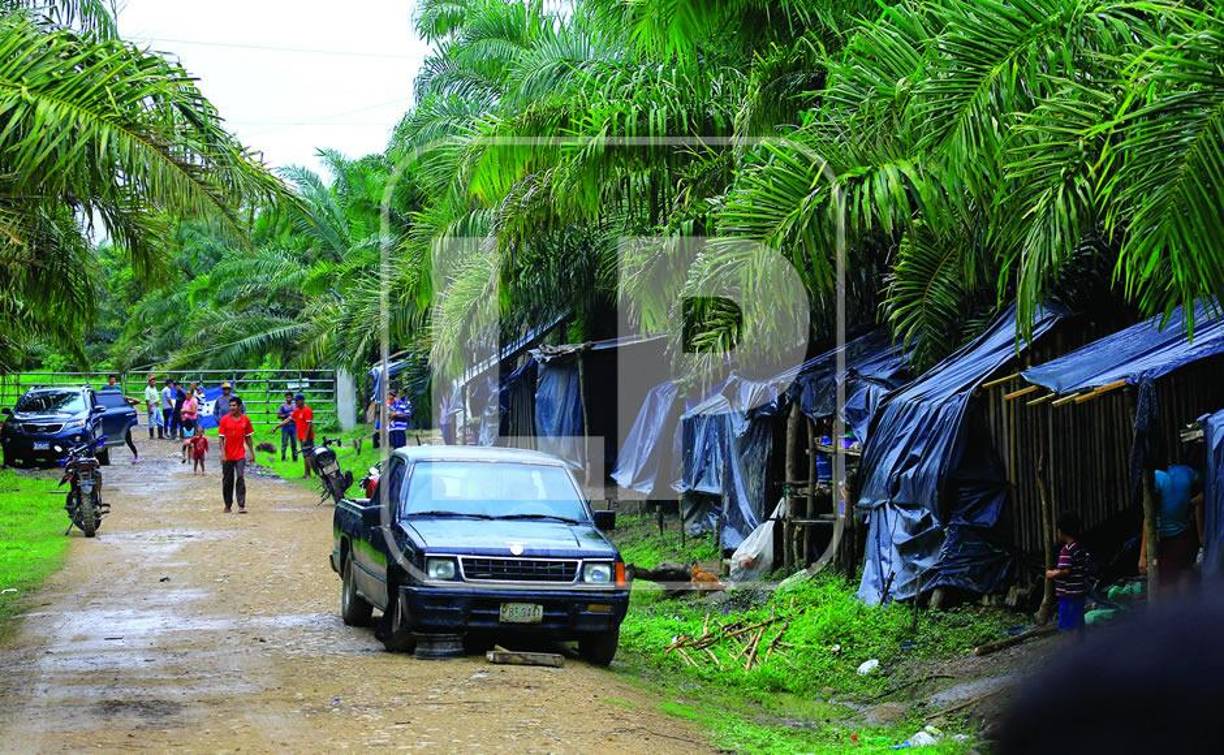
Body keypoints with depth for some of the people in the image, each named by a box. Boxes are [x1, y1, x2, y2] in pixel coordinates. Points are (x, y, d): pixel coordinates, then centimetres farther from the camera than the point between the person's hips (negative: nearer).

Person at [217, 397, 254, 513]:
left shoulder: (245, 419, 3)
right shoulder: (224, 419, -1)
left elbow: (248, 438, 10)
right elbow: (221, 438, -2)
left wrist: (252, 453, 9)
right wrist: (223, 454, -10)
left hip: (240, 455, 0)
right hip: (228, 456, 0)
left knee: (240, 478, -12)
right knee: (227, 480, 7)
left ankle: (241, 506, -14)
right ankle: (228, 505, 20)